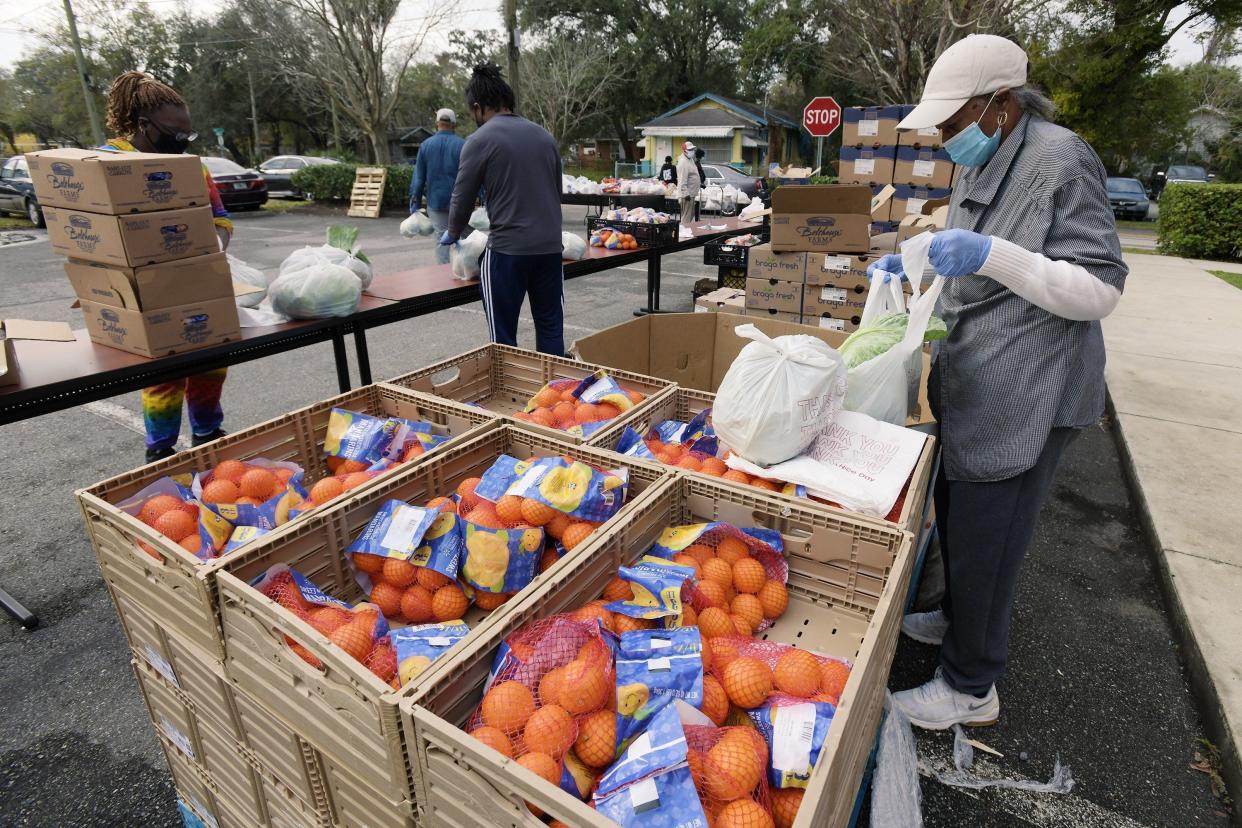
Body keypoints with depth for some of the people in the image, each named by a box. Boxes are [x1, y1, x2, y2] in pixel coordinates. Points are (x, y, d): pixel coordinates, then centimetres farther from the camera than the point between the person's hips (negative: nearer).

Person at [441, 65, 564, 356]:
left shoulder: (480, 141, -3)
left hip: (507, 249, -5)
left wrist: (452, 234, 21)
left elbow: (463, 199, 2)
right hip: (550, 246, 5)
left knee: (503, 337, 4)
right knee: (551, 328, 11)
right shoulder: (545, 136, 12)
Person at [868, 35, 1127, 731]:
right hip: (972, 382, 9)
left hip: (1026, 396, -9)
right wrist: (915, 265, 9)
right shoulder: (980, 164, 12)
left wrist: (990, 255, -29)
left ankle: (971, 687, 17)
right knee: (956, 514, 20)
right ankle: (960, 617, 43)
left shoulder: (1062, 162, -15)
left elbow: (1101, 290, -18)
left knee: (987, 537, -1)